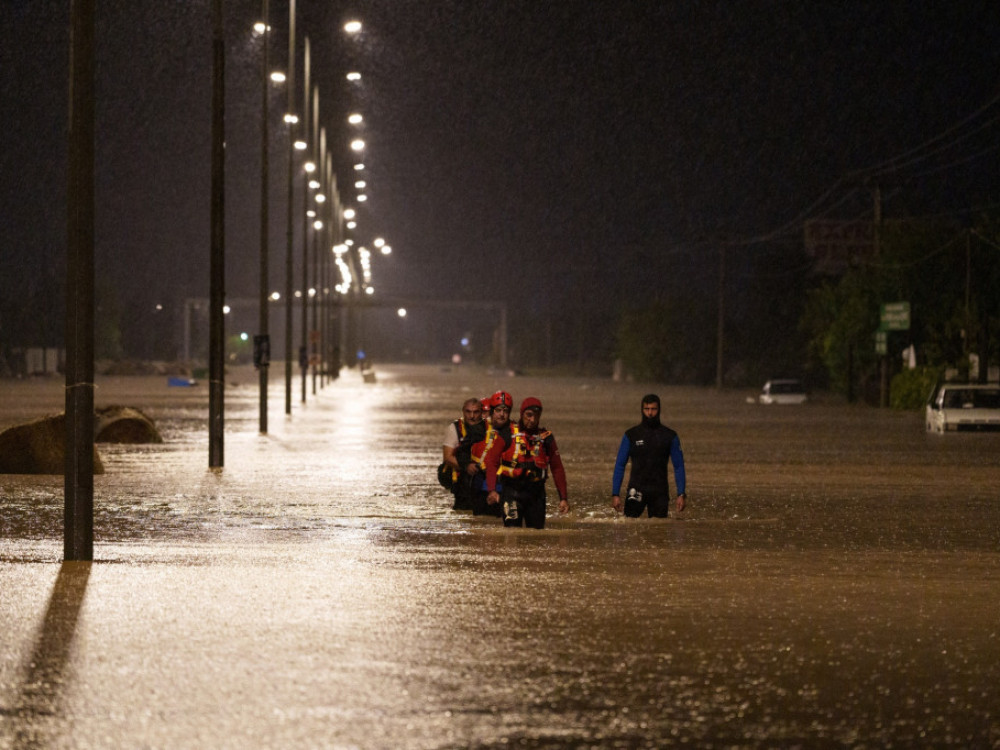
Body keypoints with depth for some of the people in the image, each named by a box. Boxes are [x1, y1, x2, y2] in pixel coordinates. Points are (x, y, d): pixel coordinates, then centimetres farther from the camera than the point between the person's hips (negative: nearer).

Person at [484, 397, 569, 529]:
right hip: (512, 490, -3)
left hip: (536, 492, 3)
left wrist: (563, 498, 6)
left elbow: (557, 468, 12)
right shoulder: (508, 435, 0)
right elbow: (491, 462, -2)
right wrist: (492, 490, -14)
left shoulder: (546, 438, 8)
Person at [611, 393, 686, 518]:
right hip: (637, 490, -1)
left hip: (660, 492, 1)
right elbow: (619, 465, 5)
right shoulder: (631, 435, 4)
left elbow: (679, 467, 7)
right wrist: (615, 494, -3)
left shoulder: (670, 436, 6)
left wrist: (681, 494, -2)